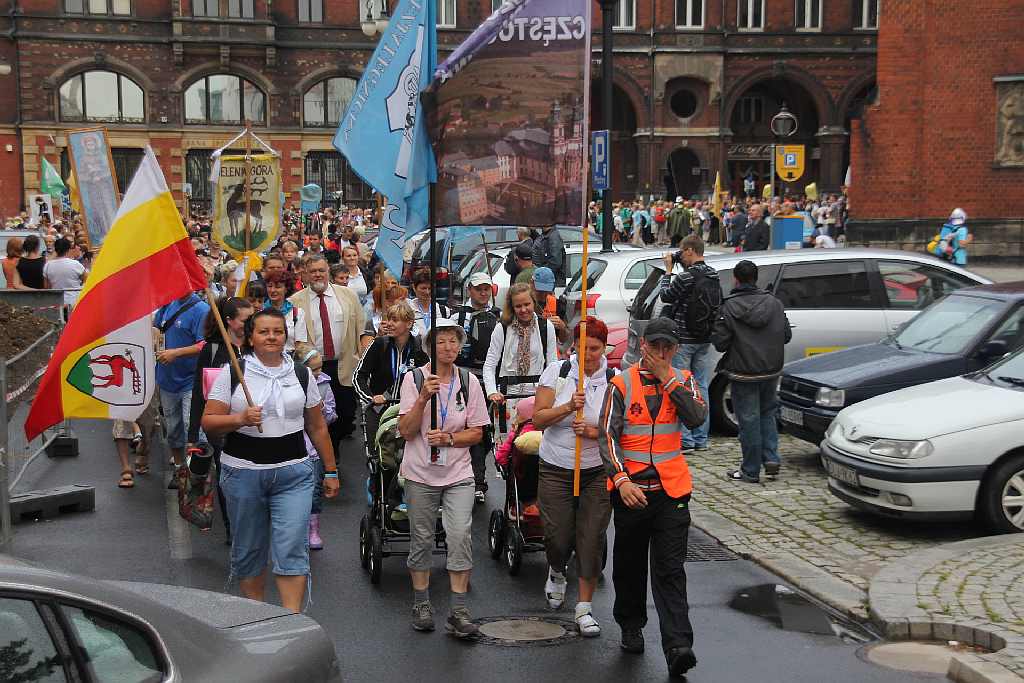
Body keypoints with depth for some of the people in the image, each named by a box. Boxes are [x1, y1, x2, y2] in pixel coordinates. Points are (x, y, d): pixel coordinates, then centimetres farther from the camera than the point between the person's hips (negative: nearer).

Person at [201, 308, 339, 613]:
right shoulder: (233, 373, 0)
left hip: (293, 473, 0)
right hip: (243, 472, 0)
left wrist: (330, 471, 13)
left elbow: (317, 427, 13)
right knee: (248, 550, 11)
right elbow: (209, 422, -3)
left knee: (292, 549, -9)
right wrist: (241, 419, -21)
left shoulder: (301, 374, 7)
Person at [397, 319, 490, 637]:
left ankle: (458, 611, -5)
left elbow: (477, 432, 5)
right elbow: (405, 431, -9)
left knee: (461, 535, -11)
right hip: (421, 473, -1)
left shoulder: (469, 381, 2)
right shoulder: (414, 379, -3)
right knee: (422, 539, 8)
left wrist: (448, 438, -13)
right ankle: (422, 604, 25)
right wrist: (423, 398, -22)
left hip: (458, 474, 1)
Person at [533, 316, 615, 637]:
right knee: (558, 536, 2)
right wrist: (568, 407, -19)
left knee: (592, 539, -3)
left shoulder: (614, 380, -4)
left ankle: (584, 607, 11)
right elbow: (538, 418, -4)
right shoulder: (557, 371, -2)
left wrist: (593, 431, -21)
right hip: (556, 469, 1)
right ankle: (557, 572, 38)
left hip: (597, 471, 0)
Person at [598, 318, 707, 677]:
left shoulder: (682, 381, 4)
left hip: (671, 489, 0)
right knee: (630, 565, 14)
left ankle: (677, 647, -11)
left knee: (670, 570, -5)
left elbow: (696, 418, -14)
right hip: (630, 488, 0)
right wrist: (621, 480, -19)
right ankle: (631, 626, 35)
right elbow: (608, 436, -8)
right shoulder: (622, 384, -2)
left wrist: (667, 380, -15)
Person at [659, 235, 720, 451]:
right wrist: (686, 267, 14)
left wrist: (668, 270, 4)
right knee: (701, 388, 12)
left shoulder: (686, 277, -18)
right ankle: (701, 439, 16)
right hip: (705, 340, 7)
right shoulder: (713, 275, 5)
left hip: (683, 340, -7)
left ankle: (685, 439, 1)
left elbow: (666, 296, -5)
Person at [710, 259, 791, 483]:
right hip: (771, 371, 4)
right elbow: (787, 335, 6)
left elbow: (720, 342, -13)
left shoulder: (729, 307, -13)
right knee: (768, 413, 21)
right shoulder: (774, 303, 1)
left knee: (748, 419, 3)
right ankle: (771, 458, 11)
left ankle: (751, 471, 9)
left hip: (744, 373, -4)